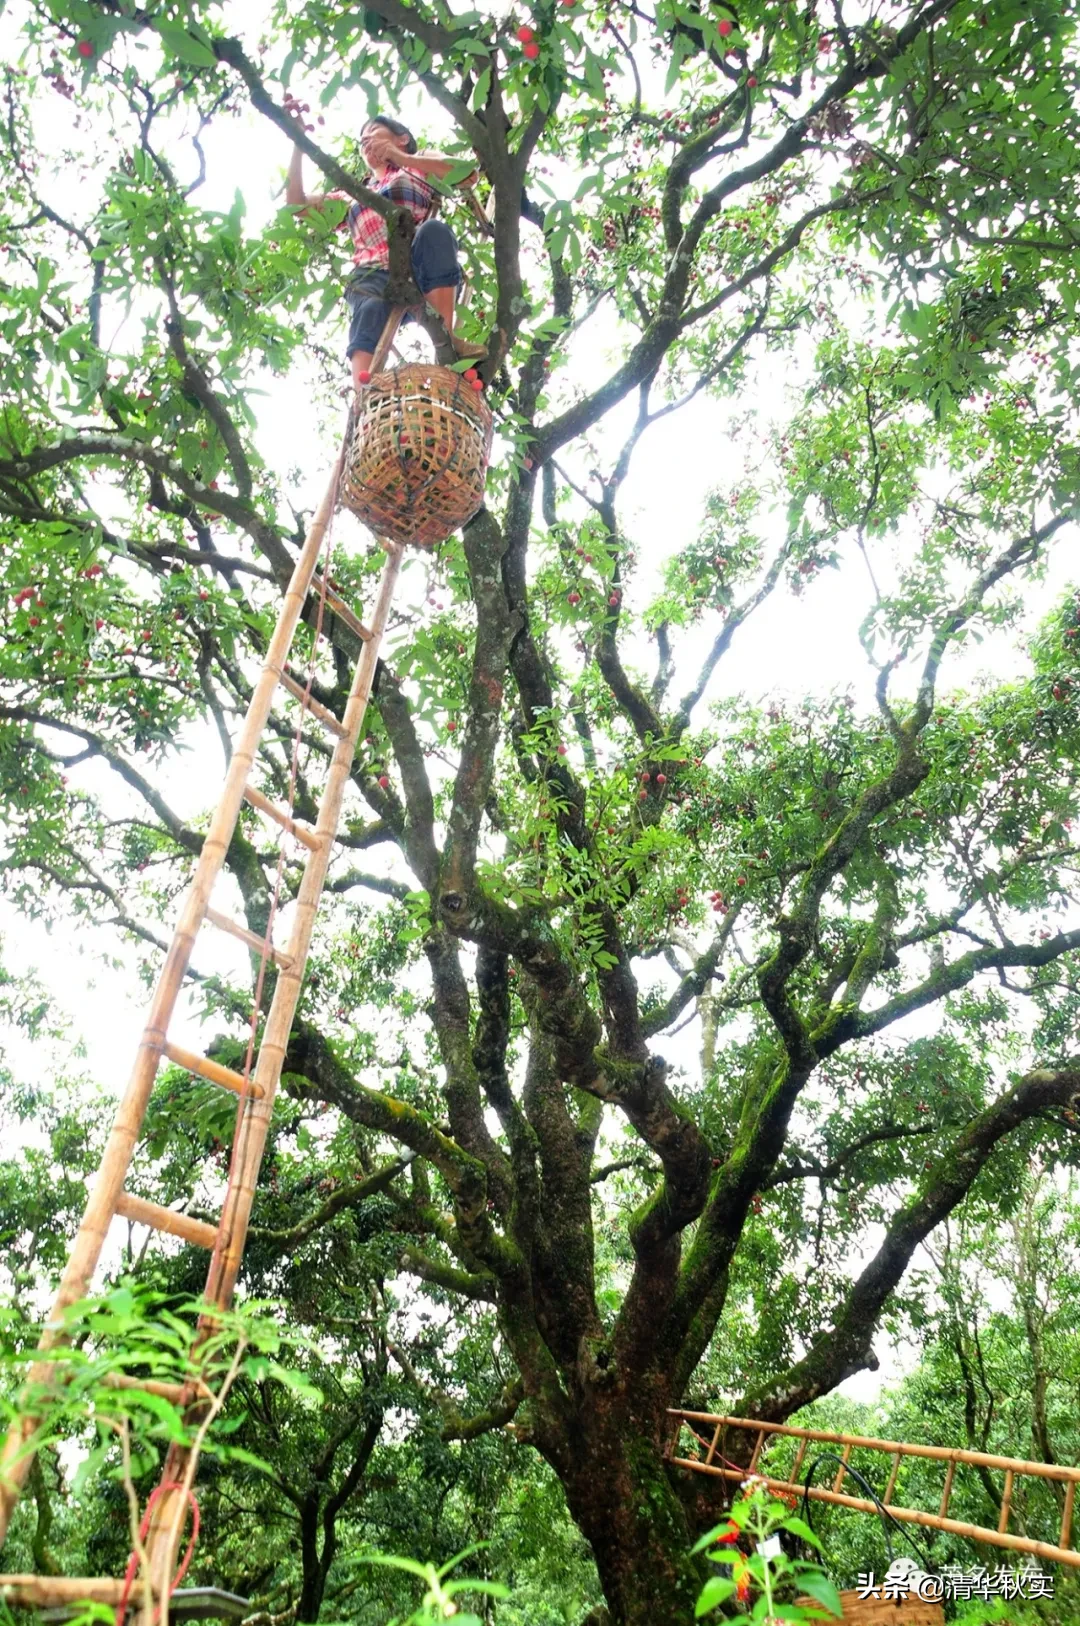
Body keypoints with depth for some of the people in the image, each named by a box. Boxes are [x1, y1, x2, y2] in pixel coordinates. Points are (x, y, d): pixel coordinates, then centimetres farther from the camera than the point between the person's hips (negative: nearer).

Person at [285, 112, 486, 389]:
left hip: (424, 274, -1)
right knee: (370, 311, -34)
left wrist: (403, 158, -3)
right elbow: (297, 203, 31)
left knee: (433, 230, -33)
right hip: (374, 276, 1)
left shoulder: (420, 163, 27)